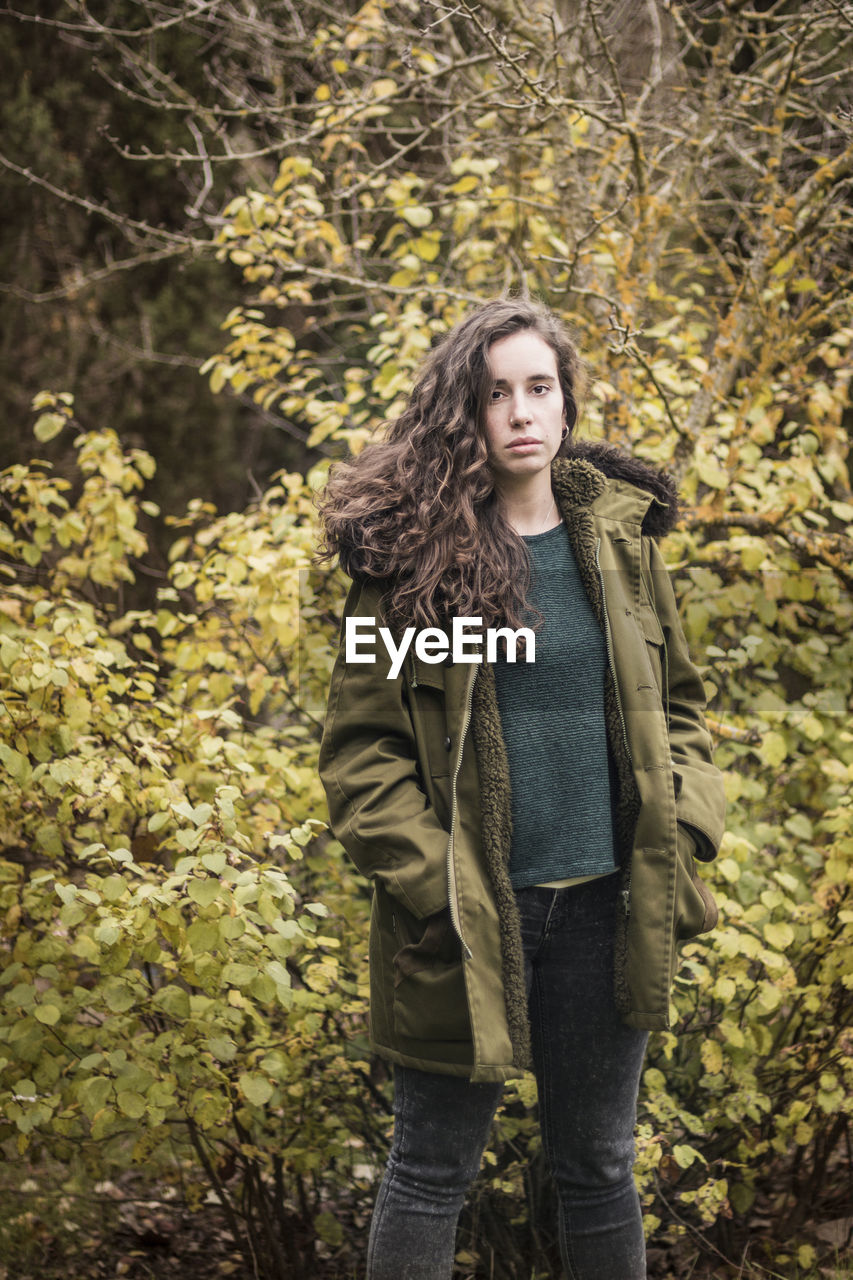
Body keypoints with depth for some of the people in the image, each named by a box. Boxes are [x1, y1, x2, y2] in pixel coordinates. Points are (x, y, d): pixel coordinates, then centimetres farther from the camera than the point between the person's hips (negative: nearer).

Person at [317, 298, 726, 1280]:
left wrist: (683, 828, 0)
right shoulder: (411, 552, -5)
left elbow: (676, 702, 14)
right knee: (432, 1172, 8)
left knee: (598, 1164, 15)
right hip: (468, 918, -3)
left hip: (605, 906, 3)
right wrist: (427, 881, -14)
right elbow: (362, 746, -6)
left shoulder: (622, 537, 5)